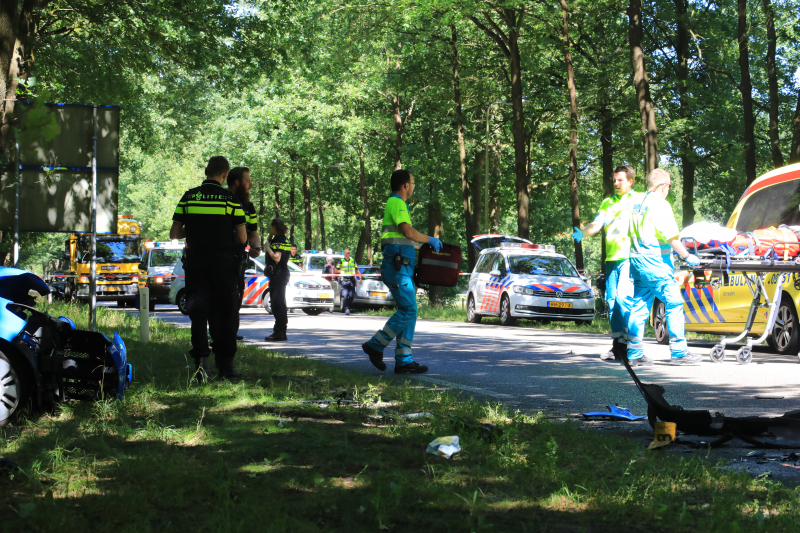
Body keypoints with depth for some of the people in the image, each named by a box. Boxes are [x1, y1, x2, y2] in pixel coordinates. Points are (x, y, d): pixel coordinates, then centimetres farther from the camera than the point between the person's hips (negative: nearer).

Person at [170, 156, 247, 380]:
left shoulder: (188, 197, 2)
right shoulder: (231, 199, -5)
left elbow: (174, 234, 3)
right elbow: (242, 238, -5)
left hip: (195, 261, 2)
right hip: (223, 262, -2)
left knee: (198, 311, 5)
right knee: (225, 313, 8)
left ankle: (201, 358, -10)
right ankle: (225, 363, 10)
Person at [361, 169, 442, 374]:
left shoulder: (396, 204, 23)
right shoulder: (396, 203, -10)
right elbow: (408, 232, -22)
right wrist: (431, 240, -9)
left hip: (402, 267, 10)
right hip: (397, 266, -10)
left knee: (408, 312, 6)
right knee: (408, 310, -12)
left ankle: (403, 360, 5)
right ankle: (376, 345, -5)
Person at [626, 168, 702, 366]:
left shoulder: (637, 201, 12)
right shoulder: (660, 204, -12)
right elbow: (671, 237, -16)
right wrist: (686, 256, -9)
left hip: (637, 259, 8)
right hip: (655, 262, -8)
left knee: (639, 305, 10)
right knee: (674, 303, -3)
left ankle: (634, 353, 8)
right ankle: (679, 352, -3)